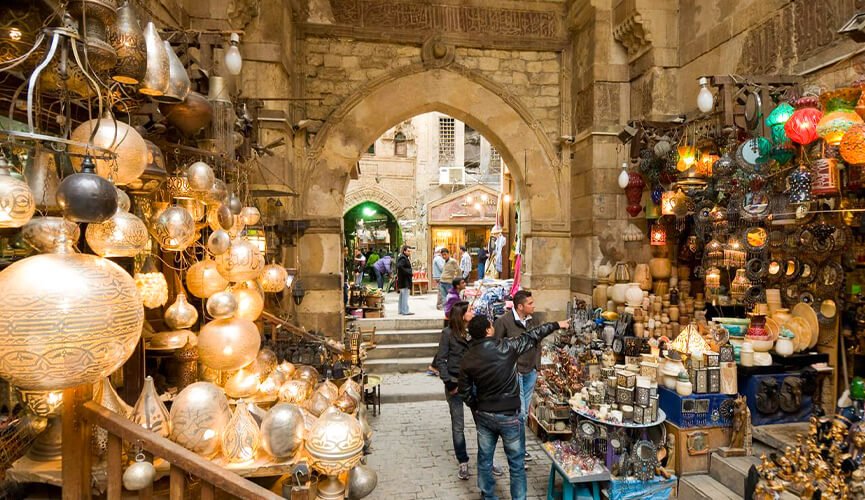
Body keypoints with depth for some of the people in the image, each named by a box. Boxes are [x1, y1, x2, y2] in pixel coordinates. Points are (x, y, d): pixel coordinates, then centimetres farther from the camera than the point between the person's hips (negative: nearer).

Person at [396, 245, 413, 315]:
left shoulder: (405, 258, 16)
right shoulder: (403, 258, -16)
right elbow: (399, 266, -30)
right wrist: (408, 272, -23)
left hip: (402, 280, 11)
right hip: (405, 281, -11)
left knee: (402, 296, 16)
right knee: (405, 296, -9)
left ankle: (401, 310, 23)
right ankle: (405, 311, -7)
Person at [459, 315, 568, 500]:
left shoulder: (467, 359, -7)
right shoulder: (505, 347, -16)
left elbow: (464, 392, -1)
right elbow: (531, 337, -2)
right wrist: (556, 325, 12)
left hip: (483, 415, 3)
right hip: (508, 416, -3)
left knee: (484, 460, 19)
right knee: (516, 463, 13)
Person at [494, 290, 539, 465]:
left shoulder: (532, 321, 5)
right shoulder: (504, 321, -15)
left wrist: (536, 365, 11)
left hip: (530, 372, 6)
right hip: (514, 372, -6)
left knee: (524, 412, 14)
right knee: (520, 413, -4)